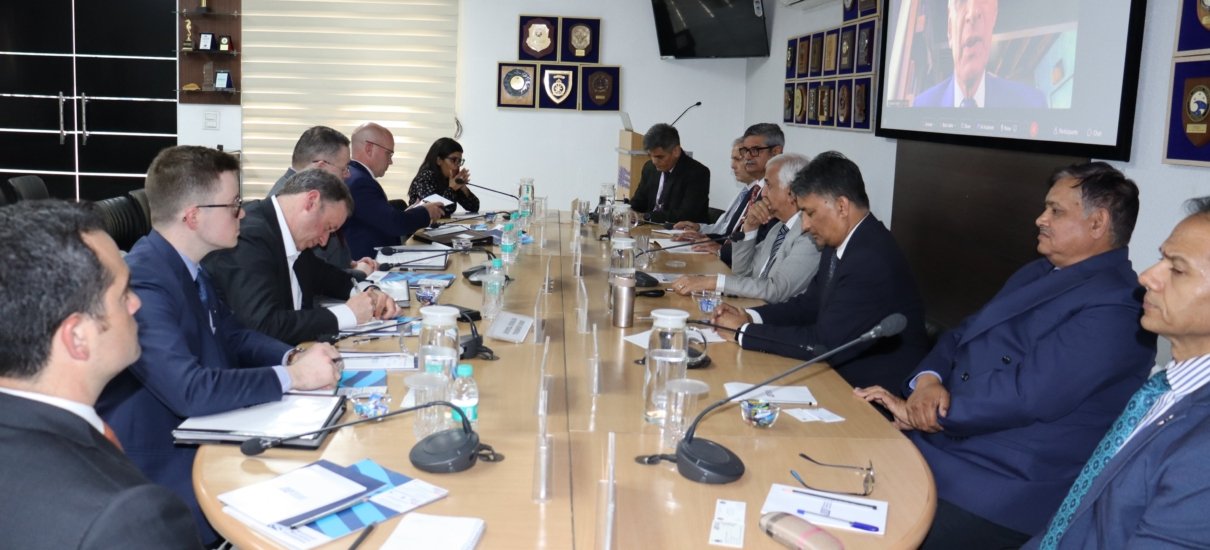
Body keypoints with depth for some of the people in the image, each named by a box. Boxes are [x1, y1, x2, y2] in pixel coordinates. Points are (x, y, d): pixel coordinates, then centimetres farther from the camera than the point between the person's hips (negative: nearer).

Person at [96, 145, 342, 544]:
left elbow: (233, 336, 12)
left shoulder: (187, 266, 4)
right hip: (160, 470, -9)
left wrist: (294, 357, -7)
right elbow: (190, 390, -34)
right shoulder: (142, 283, -26)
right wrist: (291, 376, -25)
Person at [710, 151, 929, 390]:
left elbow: (823, 344, -25)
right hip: (845, 374, 7)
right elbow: (809, 304, 13)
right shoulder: (838, 244, 1)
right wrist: (750, 317, -2)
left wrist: (745, 331, -16)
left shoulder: (872, 261, -26)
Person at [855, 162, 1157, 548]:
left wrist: (920, 410, -13)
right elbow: (962, 335, 14)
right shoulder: (1037, 273, 16)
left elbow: (1024, 395, -21)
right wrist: (928, 380, -9)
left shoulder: (1114, 307, -14)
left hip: (1002, 489, -8)